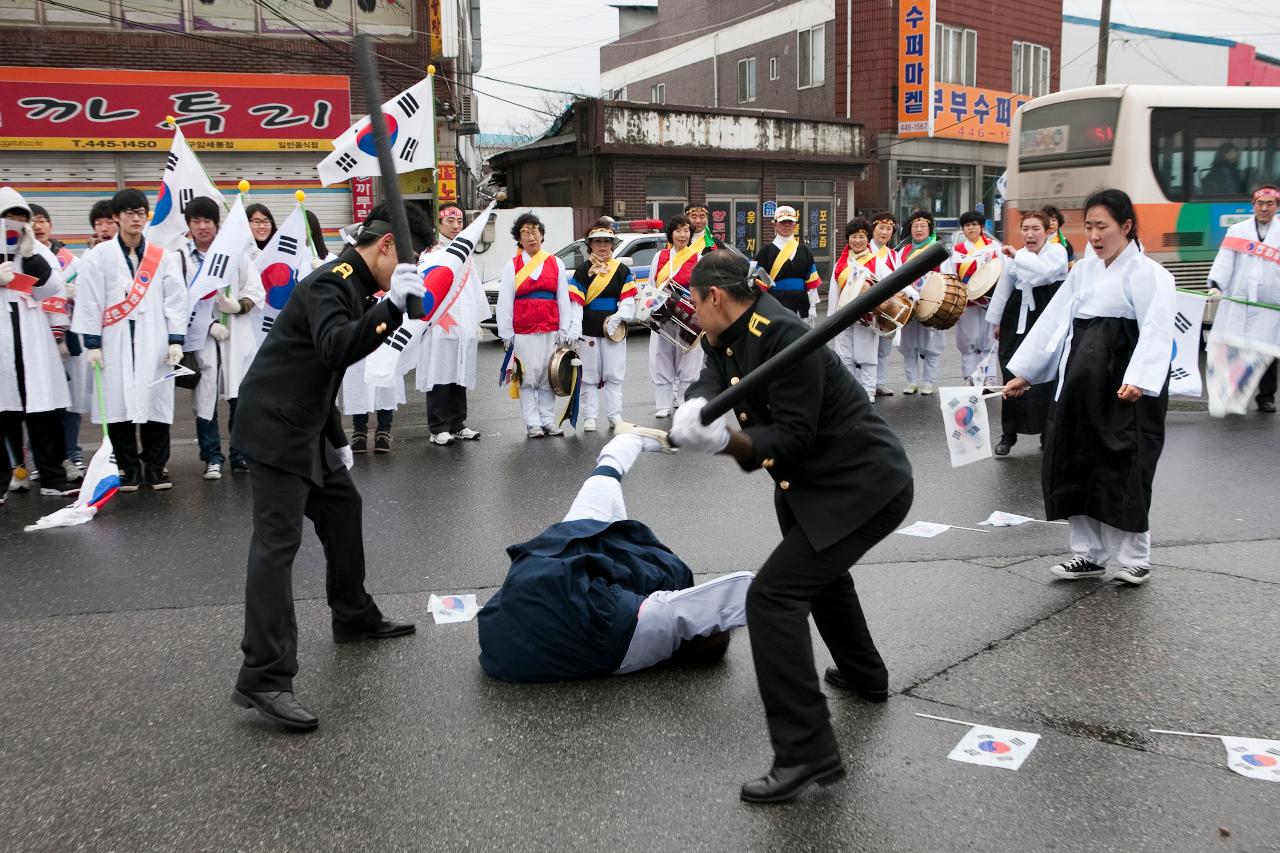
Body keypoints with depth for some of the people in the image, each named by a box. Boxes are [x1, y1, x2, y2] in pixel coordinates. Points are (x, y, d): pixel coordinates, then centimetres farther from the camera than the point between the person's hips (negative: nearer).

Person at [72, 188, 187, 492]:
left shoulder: (164, 256, 7)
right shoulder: (99, 255, 4)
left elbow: (175, 299, 5)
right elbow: (89, 301, 1)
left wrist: (176, 340, -1)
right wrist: (91, 343, -4)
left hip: (153, 343, 1)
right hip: (114, 343, 0)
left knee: (155, 402, 1)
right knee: (119, 403, 1)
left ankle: (156, 465, 12)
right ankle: (128, 466, 12)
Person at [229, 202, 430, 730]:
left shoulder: (353, 285, 14)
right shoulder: (331, 283, -17)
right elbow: (335, 350, -35)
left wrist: (337, 438, 23)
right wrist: (391, 306, -44)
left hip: (306, 426, 11)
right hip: (275, 429, -10)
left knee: (342, 508, 20)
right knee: (277, 543, -13)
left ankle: (354, 617, 36)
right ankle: (263, 679, -13)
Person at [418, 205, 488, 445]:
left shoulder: (465, 254, 21)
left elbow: (475, 289, 22)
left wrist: (477, 323, 18)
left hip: (464, 326, 6)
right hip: (439, 327, -6)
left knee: (460, 377, 10)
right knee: (439, 377, -6)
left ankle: (457, 425, 17)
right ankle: (438, 429, -3)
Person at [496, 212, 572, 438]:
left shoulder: (556, 264, 10)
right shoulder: (512, 266, 5)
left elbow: (563, 299, 9)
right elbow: (505, 301, 2)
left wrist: (564, 331, 4)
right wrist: (507, 334, -3)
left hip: (550, 331, 2)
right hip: (523, 332, -2)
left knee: (548, 378, 5)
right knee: (528, 378, -2)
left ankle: (548, 420, 14)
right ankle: (533, 424, 4)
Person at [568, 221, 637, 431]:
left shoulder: (622, 270, 7)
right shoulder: (583, 270, 2)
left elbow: (628, 299, 3)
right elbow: (575, 301, -4)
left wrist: (617, 317, -15)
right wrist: (574, 330, -14)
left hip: (614, 331, 1)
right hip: (589, 331, -1)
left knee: (614, 375, 5)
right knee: (589, 376, 4)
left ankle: (615, 416, 12)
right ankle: (589, 418, 9)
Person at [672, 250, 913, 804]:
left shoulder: (783, 337, -23)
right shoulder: (730, 337, 7)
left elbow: (794, 437, -25)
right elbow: (711, 385, -7)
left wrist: (734, 442, -40)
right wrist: (699, 413, -29)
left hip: (865, 485, -11)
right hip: (826, 480, 11)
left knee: (773, 596, -19)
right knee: (818, 568, 33)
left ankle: (806, 752, -16)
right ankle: (863, 674, 56)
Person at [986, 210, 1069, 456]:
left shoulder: (1057, 251, -1)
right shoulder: (1015, 256, 13)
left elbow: (1043, 270, -24)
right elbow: (1003, 290, 19)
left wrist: (1017, 254, -16)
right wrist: (996, 321, 21)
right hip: (1017, 322, 4)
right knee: (1012, 379, 2)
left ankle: (1048, 433, 11)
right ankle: (1008, 434, 11)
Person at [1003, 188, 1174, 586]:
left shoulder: (1147, 273, -7)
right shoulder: (1084, 270, 13)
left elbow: (1156, 332, -18)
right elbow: (1052, 321, 12)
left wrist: (1138, 380, -33)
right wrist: (1024, 372, 7)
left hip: (1124, 389, -6)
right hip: (1081, 385, 7)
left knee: (1123, 470, 0)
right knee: (1076, 466, 8)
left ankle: (1135, 557, 18)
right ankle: (1089, 553, 22)